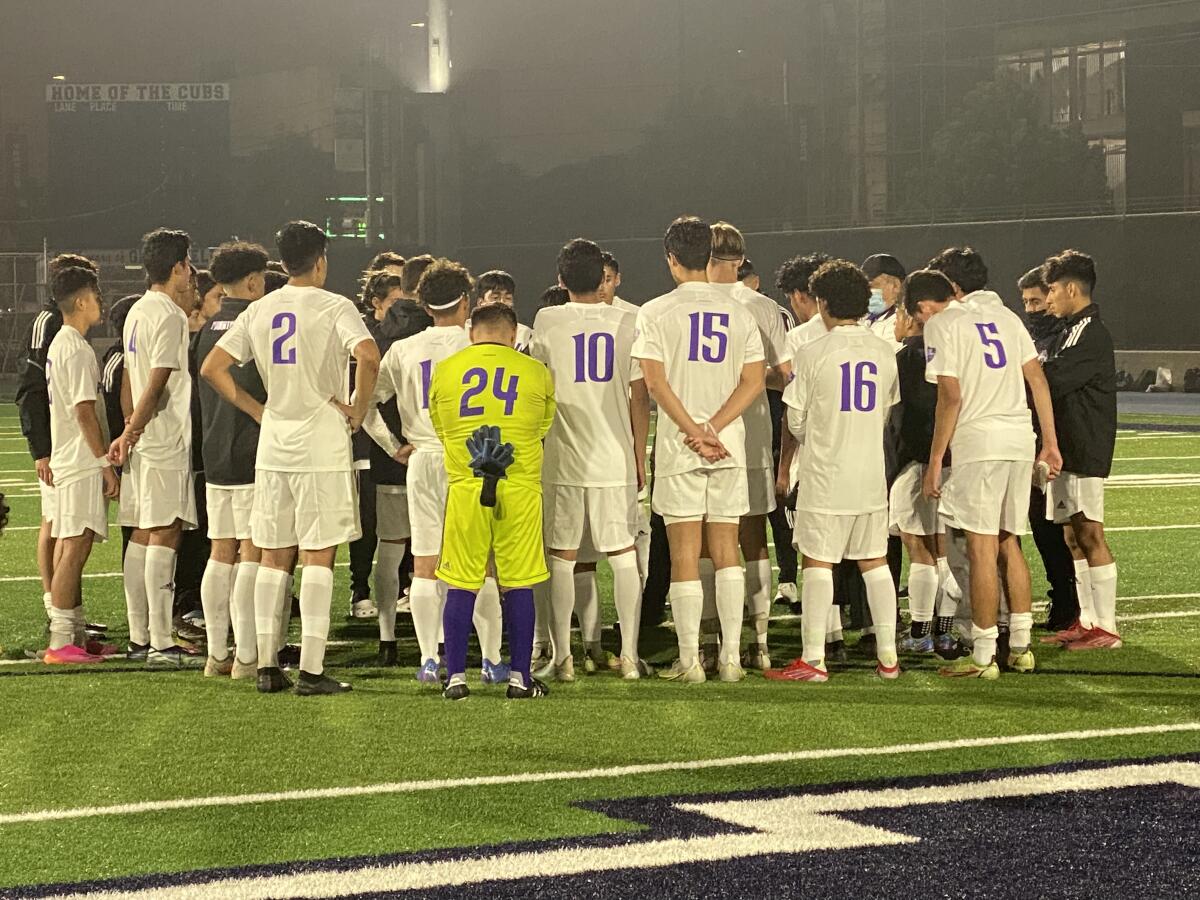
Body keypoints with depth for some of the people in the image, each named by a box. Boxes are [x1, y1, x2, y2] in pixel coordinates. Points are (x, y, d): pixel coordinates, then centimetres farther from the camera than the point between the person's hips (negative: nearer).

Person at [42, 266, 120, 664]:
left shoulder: (59, 344, 16)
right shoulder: (77, 350, -14)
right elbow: (84, 412, -19)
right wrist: (106, 463, -16)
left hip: (68, 460, 10)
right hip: (82, 464, -10)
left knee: (68, 550, 11)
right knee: (75, 549, -10)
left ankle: (75, 635, 16)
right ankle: (61, 642, -11)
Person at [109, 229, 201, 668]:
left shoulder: (138, 312, 15)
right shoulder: (169, 316, -13)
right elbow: (158, 383, -17)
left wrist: (128, 430, 16)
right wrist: (132, 433, -11)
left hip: (142, 439, 9)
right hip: (165, 439, -9)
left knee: (142, 536, 10)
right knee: (163, 535, -10)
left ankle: (140, 638, 14)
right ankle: (161, 645, -11)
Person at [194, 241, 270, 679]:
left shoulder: (208, 329, 12)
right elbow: (263, 388, -17)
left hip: (214, 457, 7)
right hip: (253, 456, -7)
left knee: (221, 553, 11)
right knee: (252, 553, -5)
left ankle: (217, 654, 13)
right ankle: (246, 657, -6)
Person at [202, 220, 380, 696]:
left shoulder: (259, 310, 9)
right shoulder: (333, 307, -7)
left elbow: (212, 367, 9)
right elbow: (369, 358, -24)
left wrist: (257, 410, 12)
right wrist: (358, 410, -10)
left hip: (272, 446, 5)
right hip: (322, 446, -5)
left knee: (274, 556, 10)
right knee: (318, 556, -2)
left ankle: (266, 665, 12)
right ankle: (311, 670, -4)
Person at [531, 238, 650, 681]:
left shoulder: (547, 322, -3)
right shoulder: (628, 322, -1)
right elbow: (639, 398, 1)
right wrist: (640, 458, 9)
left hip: (563, 460, -1)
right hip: (616, 459, 1)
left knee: (562, 558, 6)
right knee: (623, 555, 8)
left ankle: (563, 657, 6)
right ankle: (629, 655, 7)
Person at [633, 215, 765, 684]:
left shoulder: (656, 312, -3)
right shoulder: (738, 313, 8)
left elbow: (656, 382, -11)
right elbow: (754, 381, 1)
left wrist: (695, 433, -10)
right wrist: (713, 429, -7)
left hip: (678, 448, -3)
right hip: (730, 447, 3)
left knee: (685, 554, 0)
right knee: (726, 550, 8)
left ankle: (689, 661, 0)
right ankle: (731, 657, 6)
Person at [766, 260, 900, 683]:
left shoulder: (813, 353, -10)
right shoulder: (885, 351, 5)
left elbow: (796, 420, -4)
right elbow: (886, 411, 13)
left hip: (826, 474, -5)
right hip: (872, 473, 5)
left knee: (817, 562, 0)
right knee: (875, 562, 11)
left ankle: (813, 659, -1)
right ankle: (888, 655, 12)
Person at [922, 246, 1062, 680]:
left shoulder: (943, 324, -3)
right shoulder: (1006, 316, 17)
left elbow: (951, 397, -10)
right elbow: (1038, 379, 12)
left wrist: (934, 462, -7)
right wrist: (1050, 442, 16)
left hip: (978, 442, -6)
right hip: (1020, 437, 7)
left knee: (982, 548, -4)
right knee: (1009, 545, 15)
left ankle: (983, 656, -3)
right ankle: (1020, 647, 18)